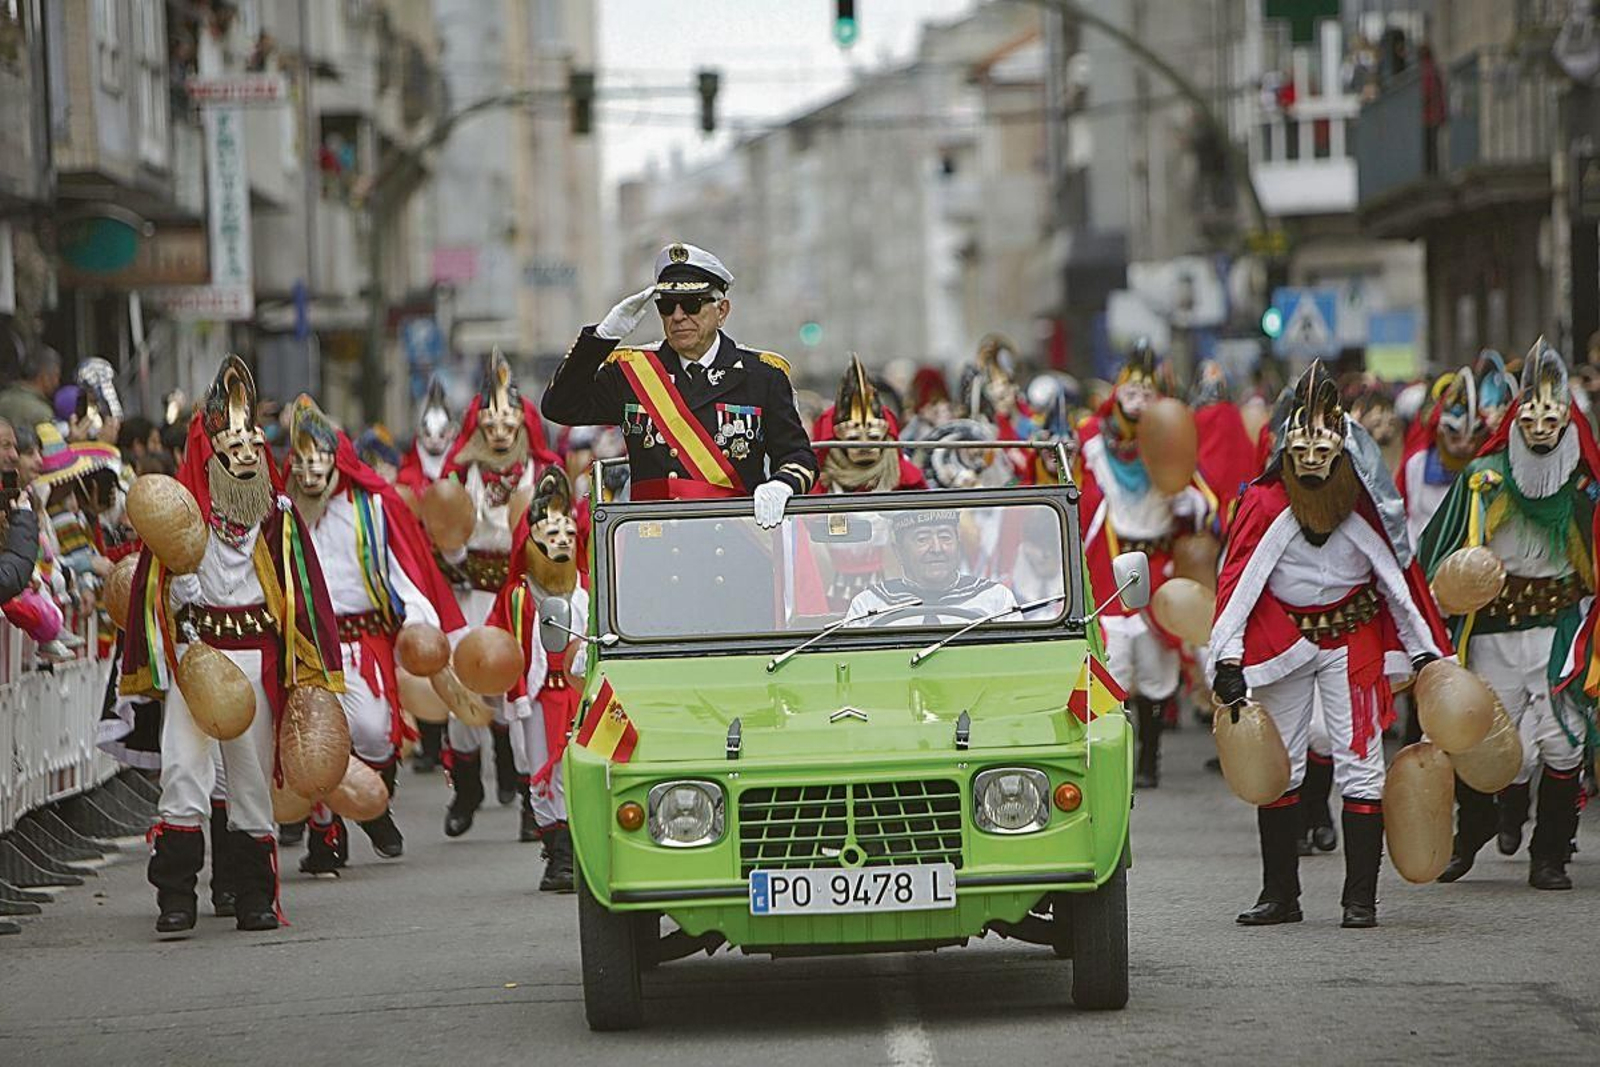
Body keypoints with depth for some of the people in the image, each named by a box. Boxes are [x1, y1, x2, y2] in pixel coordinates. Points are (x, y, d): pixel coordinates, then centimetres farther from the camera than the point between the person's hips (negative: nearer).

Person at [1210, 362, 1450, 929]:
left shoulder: (1364, 504, -6)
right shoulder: (1264, 503, -9)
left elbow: (1400, 576, 0)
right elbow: (1237, 580, -12)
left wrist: (1424, 652, -1)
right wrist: (1227, 661, -19)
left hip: (1354, 639, 0)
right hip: (1281, 640, 0)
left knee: (1360, 765, -4)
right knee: (1276, 770, 5)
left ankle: (1360, 897, 1)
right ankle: (1279, 894, 14)